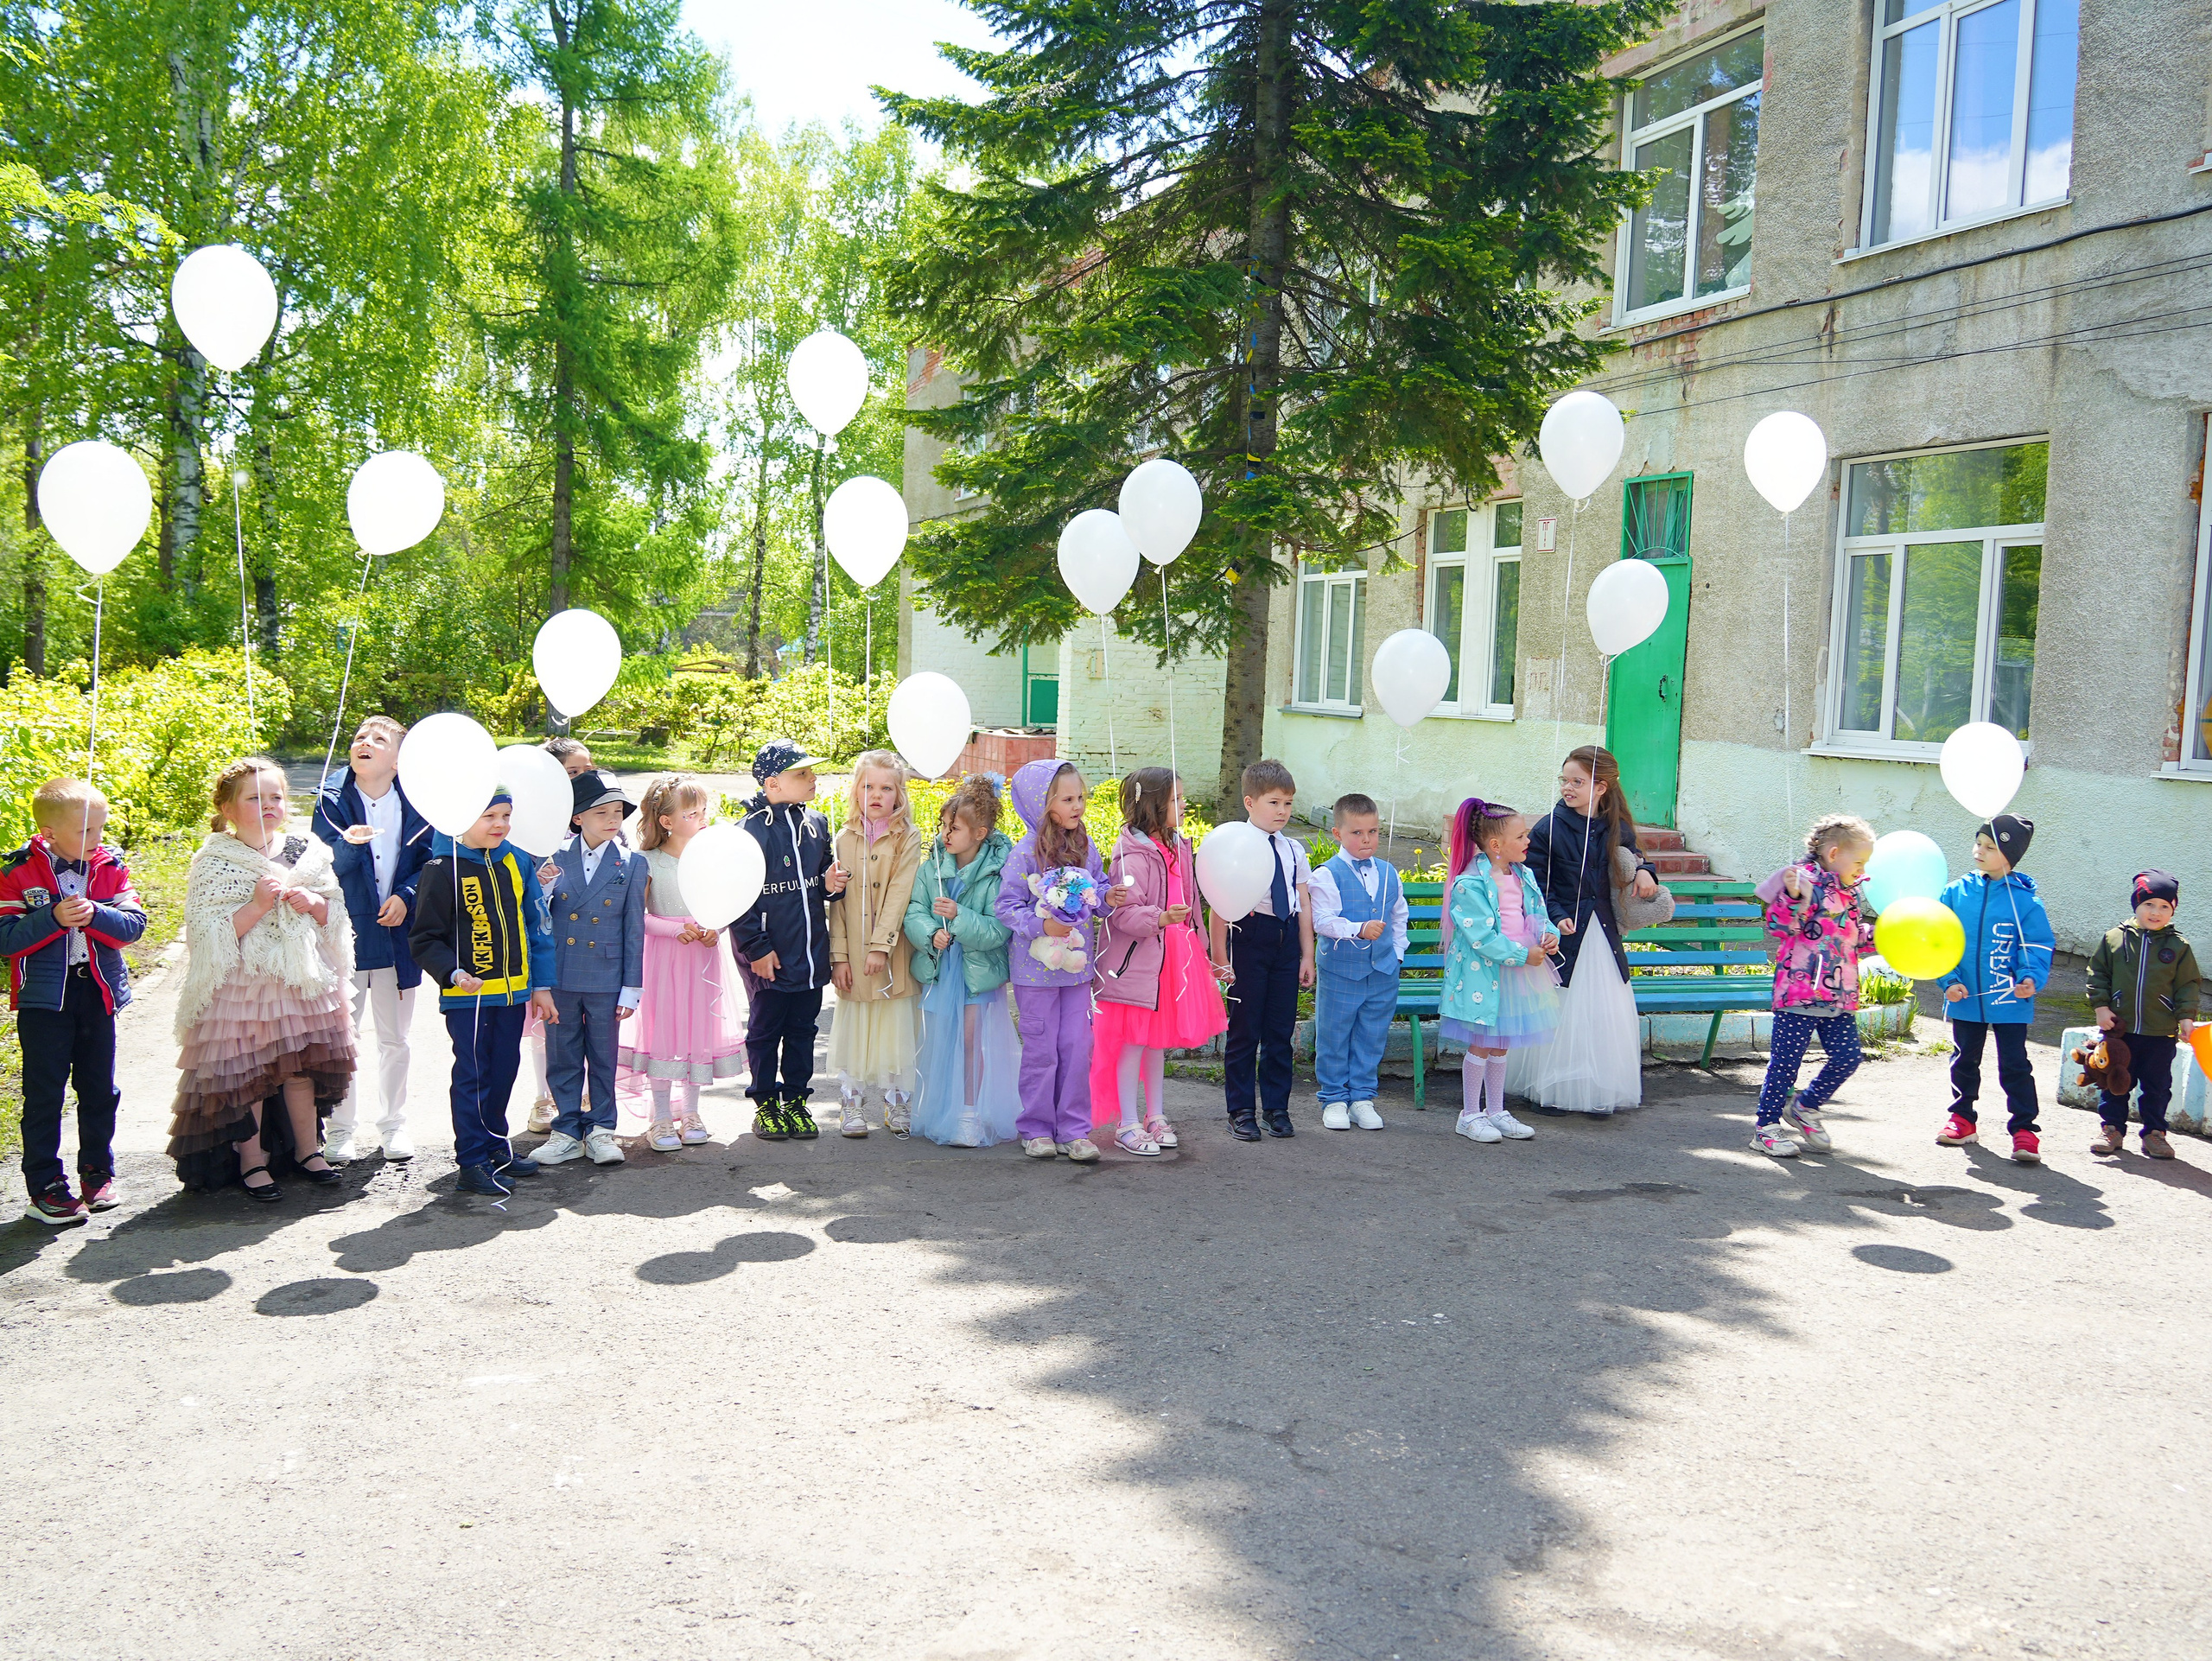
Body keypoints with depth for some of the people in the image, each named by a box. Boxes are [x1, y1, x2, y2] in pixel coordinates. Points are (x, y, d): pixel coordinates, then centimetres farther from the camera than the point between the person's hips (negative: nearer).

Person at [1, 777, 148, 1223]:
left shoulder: (110, 866, 1)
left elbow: (135, 923, -6)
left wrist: (95, 914, -23)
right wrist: (54, 917, -24)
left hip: (98, 991, 3)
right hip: (44, 997, -3)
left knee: (99, 1089, 13)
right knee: (44, 1094, 3)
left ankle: (97, 1174, 27)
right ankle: (45, 1185, 11)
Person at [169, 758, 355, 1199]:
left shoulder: (306, 851, 5)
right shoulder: (213, 862, -8)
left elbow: (338, 913, 11)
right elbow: (207, 935, -13)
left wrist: (313, 905, -10)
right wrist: (256, 906, -23)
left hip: (301, 980, 4)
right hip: (241, 986, -4)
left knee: (303, 1067, 12)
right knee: (246, 1074, 3)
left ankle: (307, 1150, 30)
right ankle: (251, 1161, 20)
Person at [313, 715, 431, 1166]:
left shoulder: (413, 802, -1)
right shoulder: (332, 799, -4)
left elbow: (427, 861, 5)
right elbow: (320, 868, -8)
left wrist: (405, 896, -11)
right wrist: (346, 844, -29)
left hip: (396, 933, 1)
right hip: (345, 931, -1)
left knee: (395, 1038, 12)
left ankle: (394, 1124, 25)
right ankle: (339, 1130, 17)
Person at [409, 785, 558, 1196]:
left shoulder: (517, 862, 7)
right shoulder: (443, 868, -9)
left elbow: (537, 927, 12)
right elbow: (424, 939, -8)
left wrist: (541, 986, 11)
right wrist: (454, 973, -23)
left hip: (512, 990, 6)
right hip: (467, 994, -5)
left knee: (504, 1070, 14)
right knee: (472, 1074, -2)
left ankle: (495, 1145, 29)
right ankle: (473, 1161, 6)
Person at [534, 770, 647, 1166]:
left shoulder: (632, 865, 0)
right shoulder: (555, 858, 1)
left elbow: (634, 930, 1)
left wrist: (631, 988, -1)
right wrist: (541, 889, -17)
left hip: (606, 978, -1)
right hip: (560, 977, 1)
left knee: (604, 1059, 8)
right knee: (562, 1059, 9)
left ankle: (600, 1130, 19)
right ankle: (567, 1131, 20)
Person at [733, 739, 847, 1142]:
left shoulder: (816, 823, 8)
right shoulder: (751, 830, -12)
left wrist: (832, 885, -2)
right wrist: (757, 949, -13)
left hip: (811, 954, 6)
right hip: (770, 958, -5)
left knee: (802, 1030, 13)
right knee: (765, 1031, 8)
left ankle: (796, 1101, 25)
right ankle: (765, 1105, 20)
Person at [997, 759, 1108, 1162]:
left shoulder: (1085, 847, 5)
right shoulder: (1027, 852, -11)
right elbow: (1007, 907, -11)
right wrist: (1042, 925, -26)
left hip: (1077, 965, 4)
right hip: (1036, 967, -4)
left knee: (1077, 1047, 5)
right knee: (1041, 1049, 4)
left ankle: (1074, 1129, 14)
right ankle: (1036, 1129, 17)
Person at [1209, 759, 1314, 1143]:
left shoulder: (1294, 850, 11)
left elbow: (1304, 906, 13)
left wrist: (1307, 955, 11)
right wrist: (1219, 955, -8)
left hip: (1287, 939, 5)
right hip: (1250, 938, -4)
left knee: (1281, 1028, 9)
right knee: (1245, 1028, 2)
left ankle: (1276, 1106, 21)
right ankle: (1241, 1110, 12)